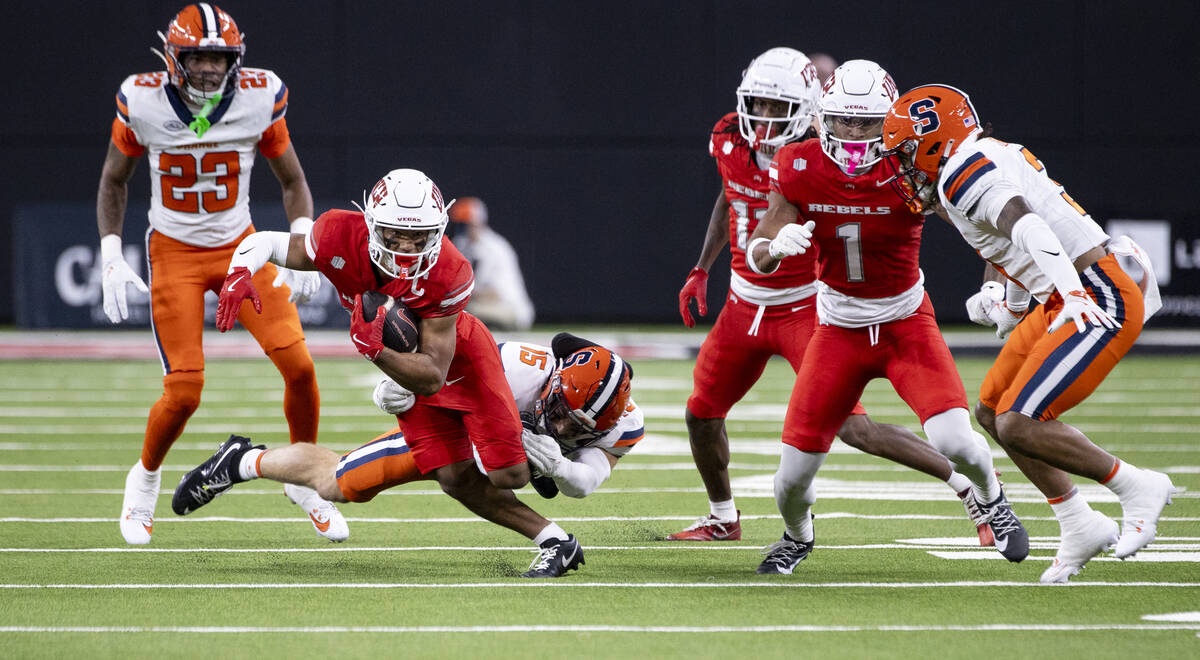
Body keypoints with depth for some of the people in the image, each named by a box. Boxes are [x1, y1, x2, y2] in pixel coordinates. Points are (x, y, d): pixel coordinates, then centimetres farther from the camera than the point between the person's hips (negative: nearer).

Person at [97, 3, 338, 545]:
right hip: (174, 253, -2)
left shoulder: (260, 99, -11)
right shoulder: (143, 102, -14)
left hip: (241, 246, 2)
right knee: (184, 392, -12)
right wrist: (111, 259, -7)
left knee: (299, 366, -13)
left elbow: (292, 181, 2)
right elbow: (114, 181, 3)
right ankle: (144, 479, 19)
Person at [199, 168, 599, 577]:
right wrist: (239, 275, -34)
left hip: (459, 355, -3)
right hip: (399, 363, 3)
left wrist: (375, 351, -49)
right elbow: (264, 244, -12)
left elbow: (433, 377, -34)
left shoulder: (447, 276, -36)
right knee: (457, 479, -4)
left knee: (508, 475, -14)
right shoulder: (342, 238, -31)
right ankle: (552, 540, 8)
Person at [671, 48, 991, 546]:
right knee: (701, 414, 12)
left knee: (853, 428, -16)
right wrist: (701, 271, 19)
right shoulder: (730, 142, -3)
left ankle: (970, 488, -7)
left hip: (805, 308, -6)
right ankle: (722, 519, 38)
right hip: (745, 308, 6)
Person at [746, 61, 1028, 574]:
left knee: (954, 440, -23)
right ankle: (796, 536, 34)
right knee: (794, 475, -3)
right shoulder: (800, 170, -13)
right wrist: (776, 245, -34)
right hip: (839, 329, 2)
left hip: (906, 321, -1)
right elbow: (757, 257, -11)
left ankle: (990, 498, 15)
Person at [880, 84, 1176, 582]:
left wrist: (1073, 297, -43)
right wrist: (1008, 301, 40)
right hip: (1077, 296, 11)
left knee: (1017, 425, -14)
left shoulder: (963, 176, -15)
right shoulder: (990, 161, 16)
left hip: (1104, 298, -11)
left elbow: (1028, 227, -31)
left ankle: (1136, 489, 0)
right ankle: (1079, 528, 17)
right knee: (992, 411, 14)